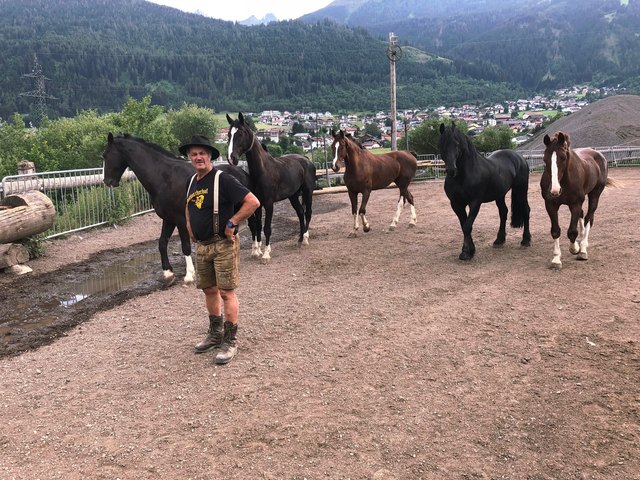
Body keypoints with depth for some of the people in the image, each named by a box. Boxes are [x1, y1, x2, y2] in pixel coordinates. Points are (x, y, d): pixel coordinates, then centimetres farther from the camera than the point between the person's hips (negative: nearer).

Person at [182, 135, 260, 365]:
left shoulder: (222, 179, -14)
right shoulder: (192, 181, 10)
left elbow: (253, 202, -22)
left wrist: (231, 223, -19)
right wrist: (189, 225, 15)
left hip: (223, 245, -8)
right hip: (201, 246, 8)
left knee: (226, 292, -3)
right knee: (209, 290, 16)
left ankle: (230, 342, 6)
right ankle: (215, 334, 31)